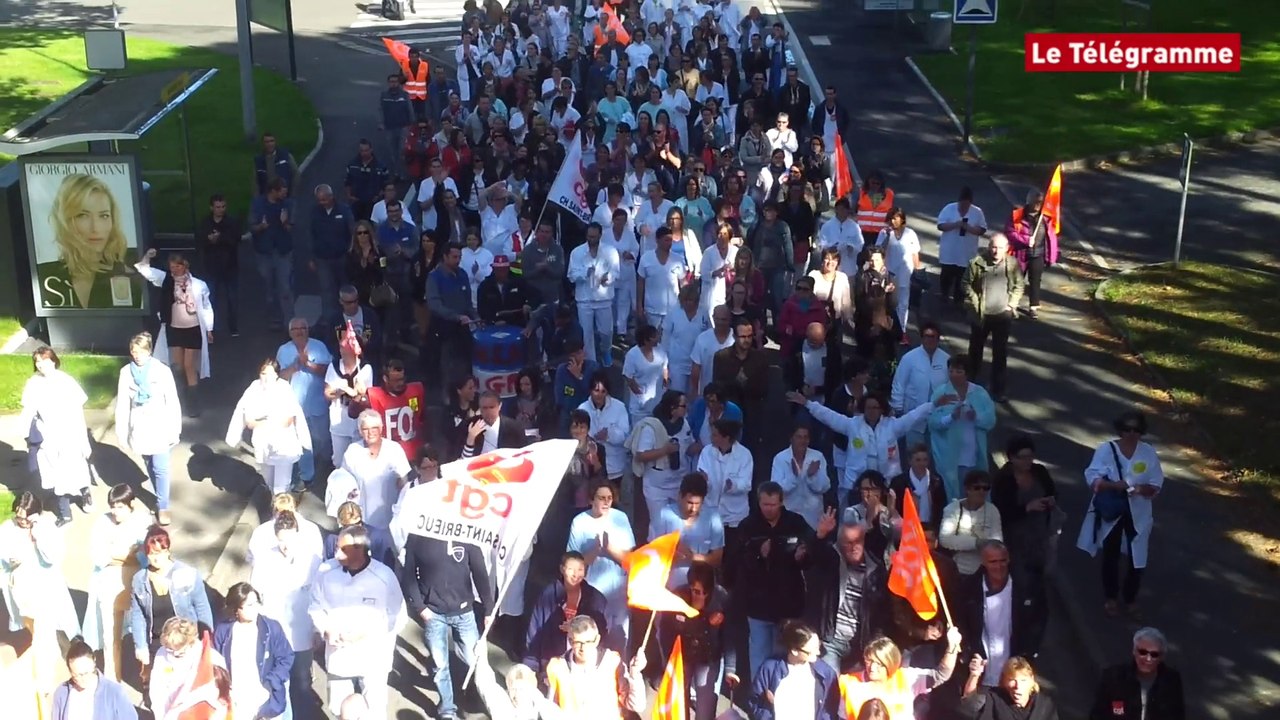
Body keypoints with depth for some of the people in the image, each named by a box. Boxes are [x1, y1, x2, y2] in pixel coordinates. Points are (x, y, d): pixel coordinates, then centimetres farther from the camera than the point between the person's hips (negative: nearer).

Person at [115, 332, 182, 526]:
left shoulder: (162, 371, -11)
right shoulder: (126, 372, -5)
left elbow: (172, 402, -6)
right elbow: (122, 404, 0)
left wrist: (175, 430, -5)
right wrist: (121, 433, 1)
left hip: (160, 428, -3)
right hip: (139, 429, 3)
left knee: (160, 468, -5)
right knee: (150, 467, 14)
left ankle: (162, 507, 5)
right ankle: (161, 499, 31)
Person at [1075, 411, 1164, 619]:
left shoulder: (1149, 453, -4)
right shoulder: (1106, 449, -10)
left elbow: (1156, 485, -3)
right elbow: (1092, 479, -14)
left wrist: (1142, 488, -24)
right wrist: (1113, 485, -30)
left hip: (1138, 515, 1)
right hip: (1111, 513, -1)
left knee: (1137, 558, 6)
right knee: (1111, 556, 14)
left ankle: (1130, 598, 27)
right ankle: (1111, 597, 32)